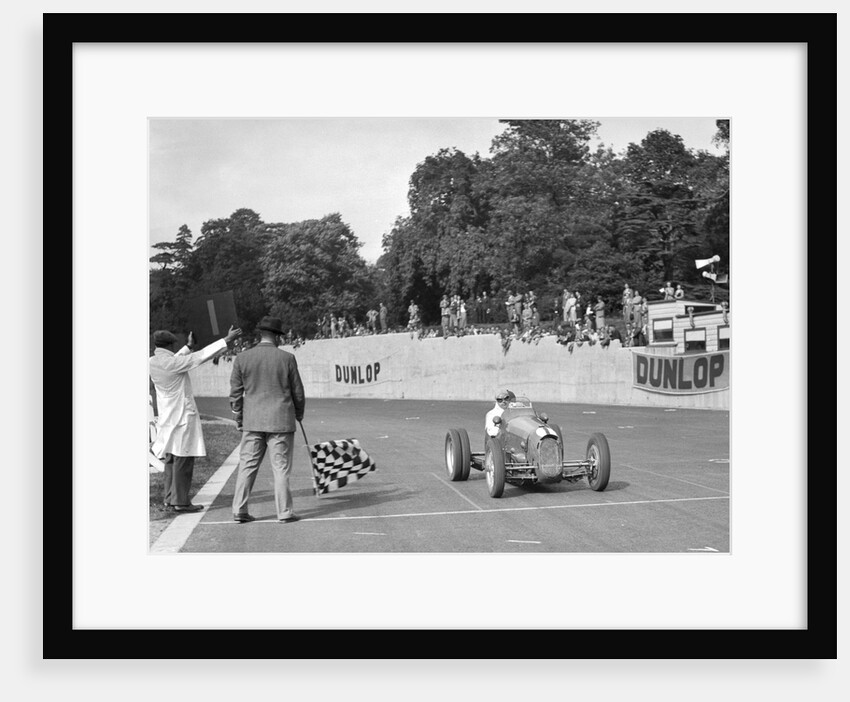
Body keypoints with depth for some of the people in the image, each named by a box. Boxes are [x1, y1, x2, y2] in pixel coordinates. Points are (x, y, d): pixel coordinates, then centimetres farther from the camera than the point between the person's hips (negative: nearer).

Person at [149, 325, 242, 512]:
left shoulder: (152, 363, 3)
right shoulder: (173, 363, -19)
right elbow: (203, 355, -17)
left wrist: (188, 347, 34)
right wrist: (227, 340, -11)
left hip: (166, 418, 8)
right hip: (182, 416, -8)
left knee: (169, 460, 14)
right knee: (183, 460, -2)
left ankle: (169, 499, 17)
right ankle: (180, 501, 0)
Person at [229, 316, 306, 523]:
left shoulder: (242, 359, 0)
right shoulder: (287, 358, -4)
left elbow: (235, 393, 4)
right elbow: (297, 391, 2)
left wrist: (238, 418, 16)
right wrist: (299, 413, 19)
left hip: (253, 421, 2)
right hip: (281, 420, -2)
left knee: (247, 465, 8)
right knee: (281, 467, 4)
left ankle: (239, 510, 8)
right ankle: (284, 512, 7)